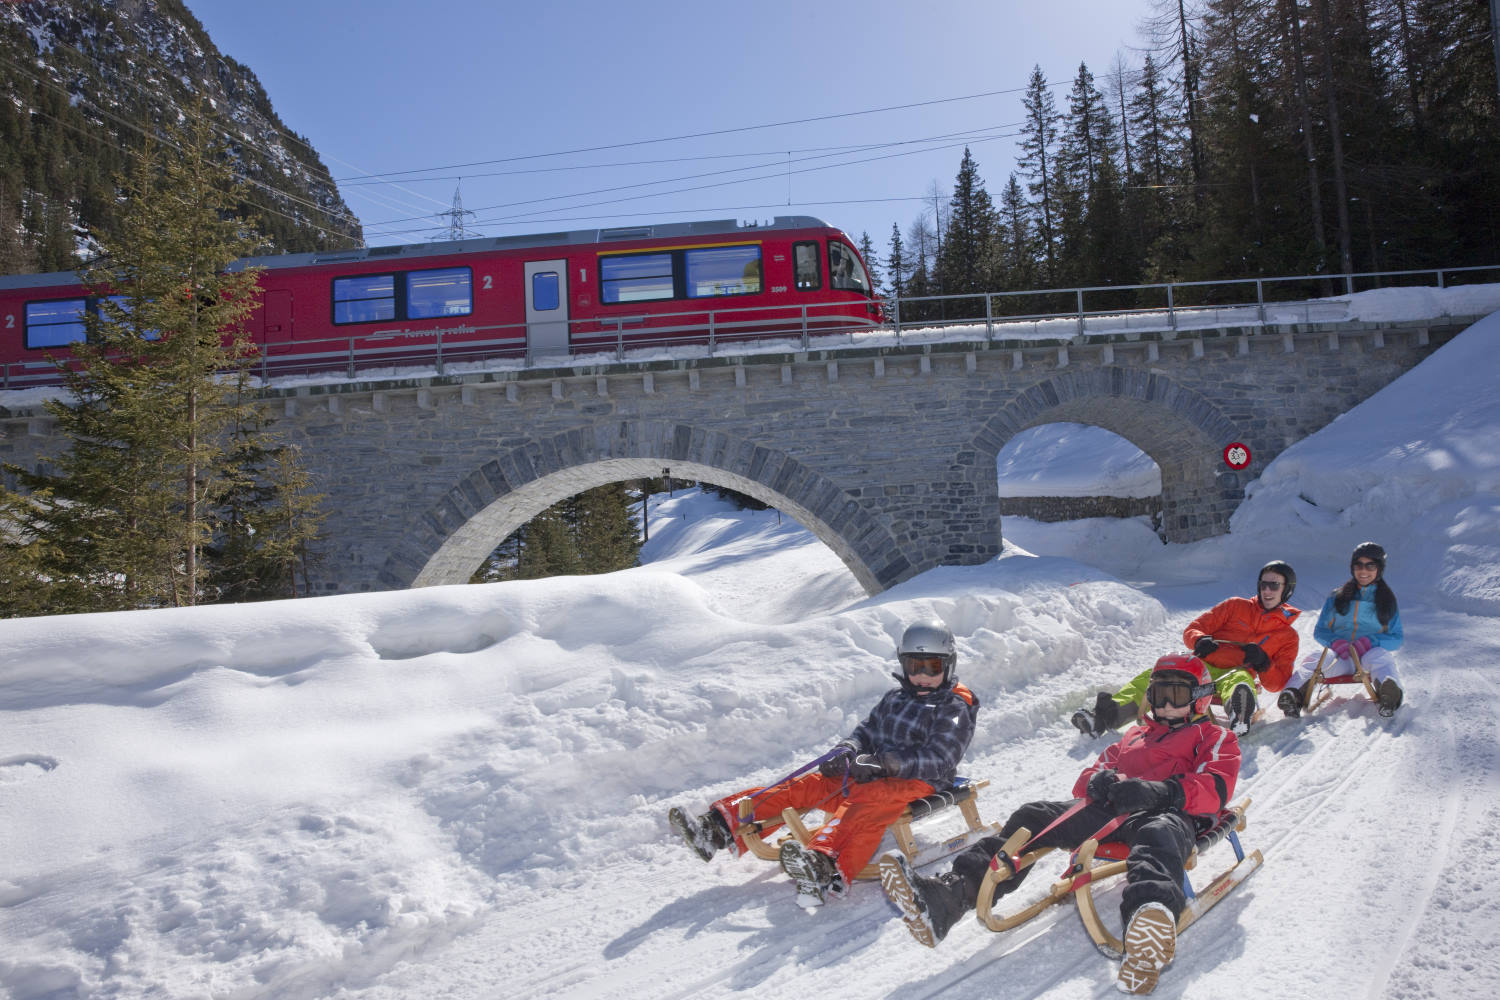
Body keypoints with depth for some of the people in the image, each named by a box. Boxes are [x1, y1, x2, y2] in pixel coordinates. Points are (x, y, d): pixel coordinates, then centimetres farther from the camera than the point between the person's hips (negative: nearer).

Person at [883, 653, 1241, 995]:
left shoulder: (1216, 738, 22)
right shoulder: (1134, 735, 37)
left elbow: (1215, 791, 0)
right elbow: (1086, 780, 29)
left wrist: (1159, 791, -18)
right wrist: (1098, 780, 2)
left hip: (1168, 813, -5)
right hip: (1111, 810, 5)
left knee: (1159, 835, -41)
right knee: (1033, 817, -16)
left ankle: (1149, 930, -75)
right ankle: (943, 899, -32)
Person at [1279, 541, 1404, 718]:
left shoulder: (1388, 601, 16)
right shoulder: (1336, 598, 18)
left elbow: (1396, 640, 8)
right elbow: (1319, 631, 13)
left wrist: (1371, 641, -13)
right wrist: (1335, 642, -10)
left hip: (1369, 653, -1)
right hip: (1339, 656, 1)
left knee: (1380, 656, -35)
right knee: (1314, 656, -30)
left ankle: (1389, 694, -66)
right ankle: (1295, 693, -58)